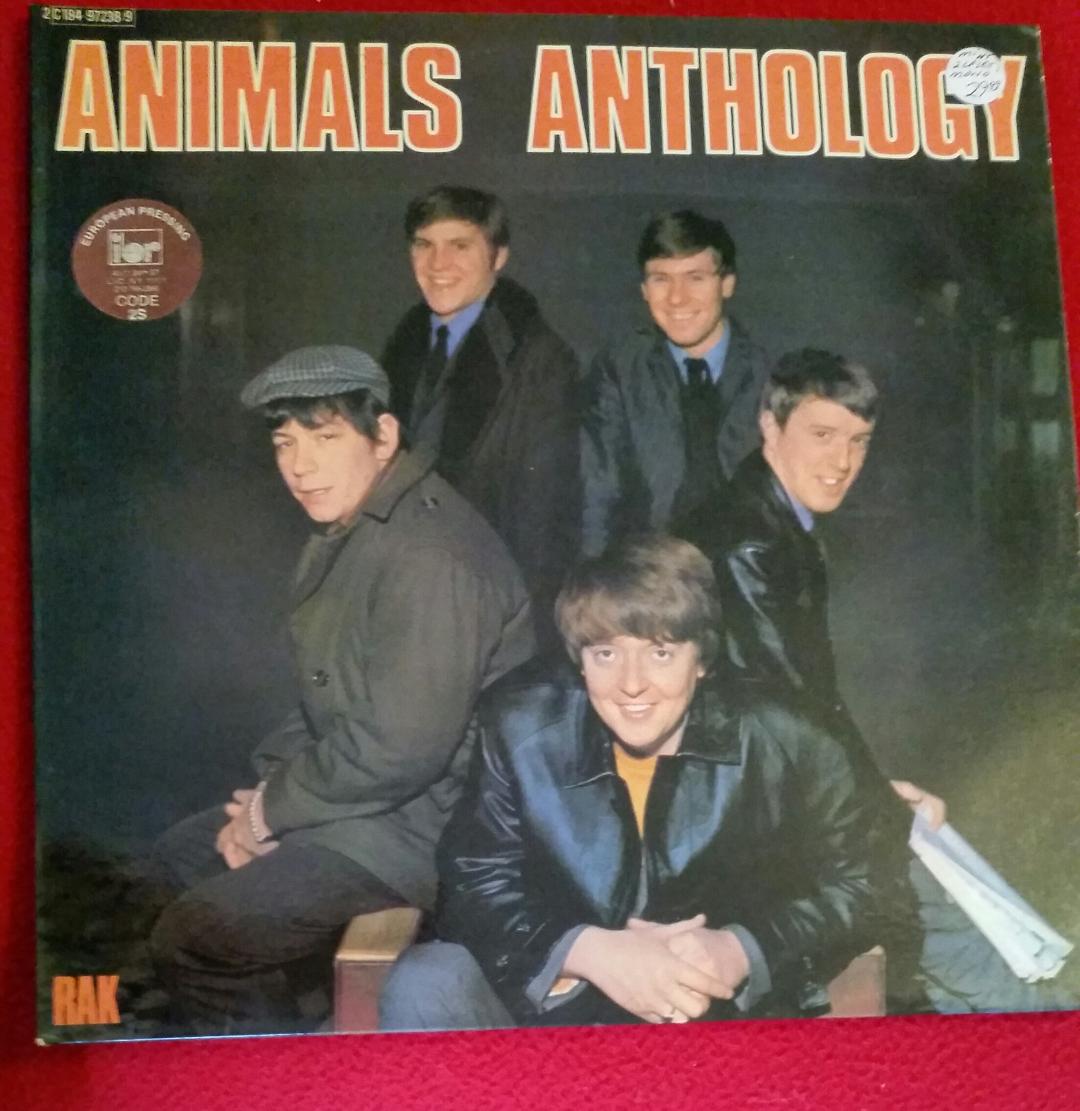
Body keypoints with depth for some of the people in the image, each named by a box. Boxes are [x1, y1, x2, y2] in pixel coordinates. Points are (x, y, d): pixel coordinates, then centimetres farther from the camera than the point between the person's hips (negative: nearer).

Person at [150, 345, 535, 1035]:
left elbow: (402, 748, -28)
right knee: (186, 852, 20)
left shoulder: (428, 554, -25)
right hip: (370, 795, 11)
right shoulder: (351, 530, 8)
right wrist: (270, 793, 0)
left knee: (189, 939, -12)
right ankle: (297, 1028, 30)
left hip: (428, 821, -11)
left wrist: (271, 812, -15)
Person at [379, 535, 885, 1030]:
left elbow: (848, 891, -1)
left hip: (725, 1017, 0)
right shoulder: (522, 729, -4)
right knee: (425, 985, -25)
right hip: (542, 1010, 1)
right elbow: (474, 886, -5)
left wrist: (739, 952, -19)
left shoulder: (784, 747, -7)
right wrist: (588, 950, -23)